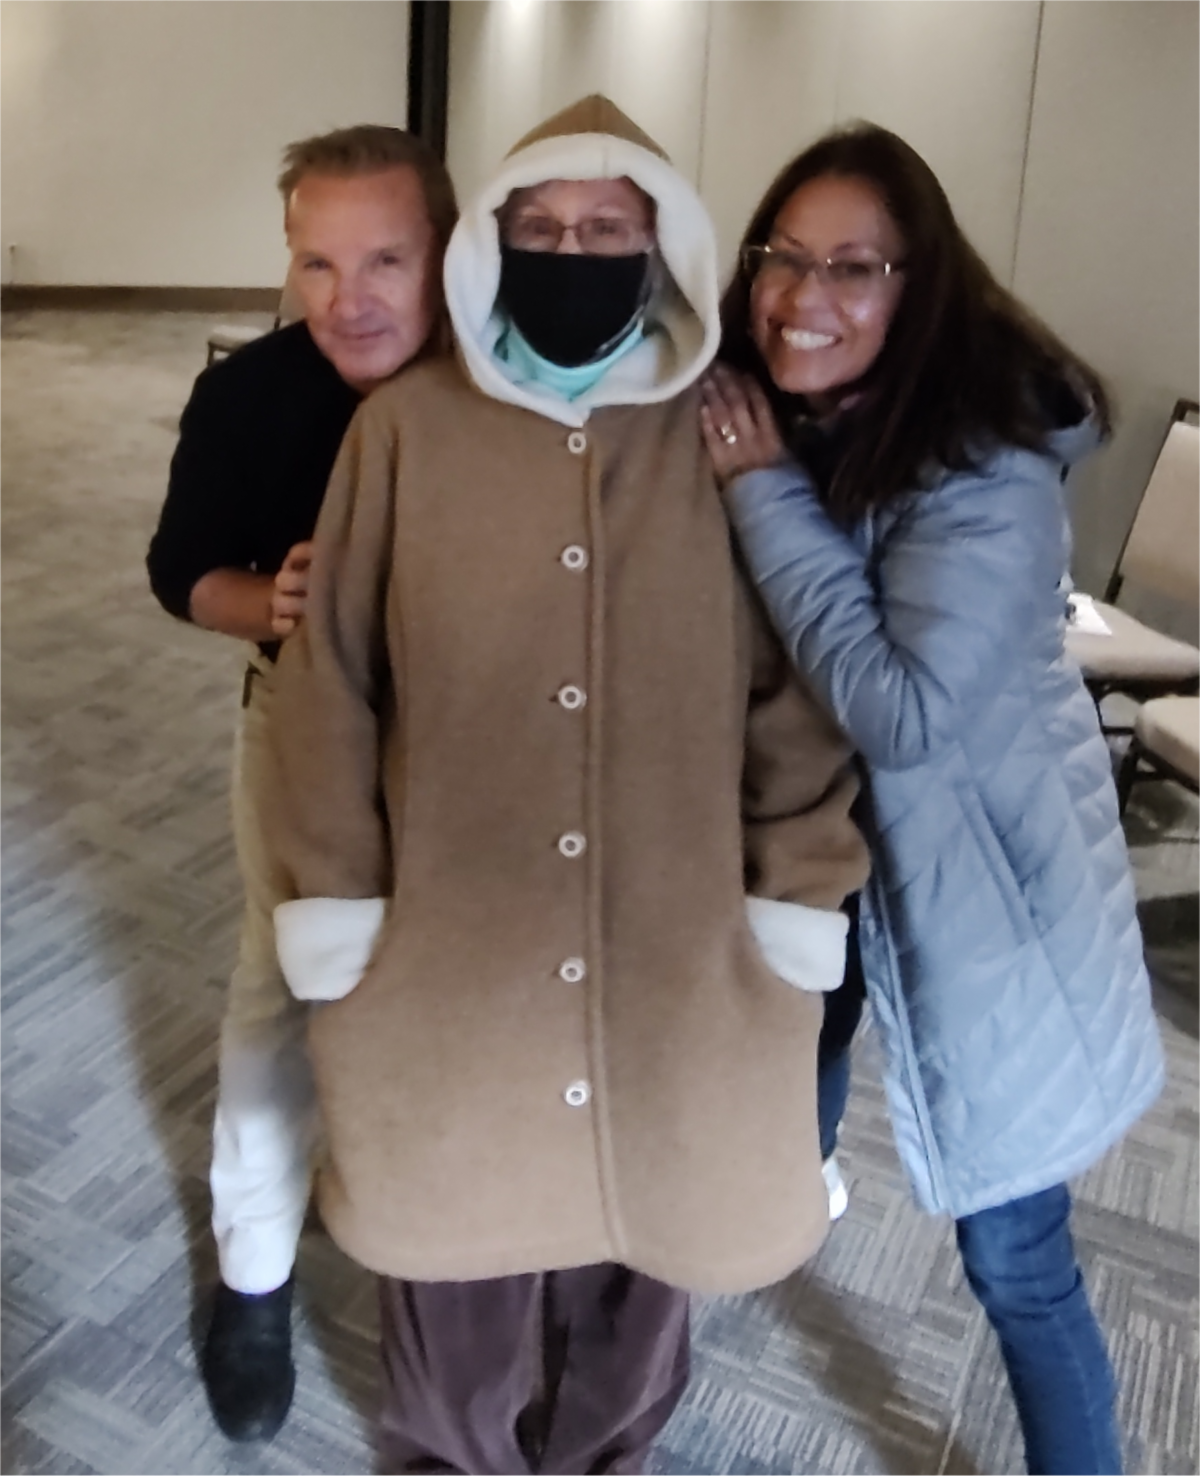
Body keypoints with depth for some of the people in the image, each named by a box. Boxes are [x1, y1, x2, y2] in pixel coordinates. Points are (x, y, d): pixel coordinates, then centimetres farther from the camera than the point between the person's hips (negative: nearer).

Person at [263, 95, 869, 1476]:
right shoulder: (404, 427, -3)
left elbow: (800, 691, 1)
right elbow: (330, 682, -1)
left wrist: (795, 906, -2)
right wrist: (334, 906, -2)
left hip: (676, 958, 1)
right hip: (447, 953, 0)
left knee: (646, 1234, 20)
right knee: (458, 1244, 18)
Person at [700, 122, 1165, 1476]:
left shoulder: (985, 464, -25)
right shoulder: (763, 421, -3)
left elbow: (905, 713, -31)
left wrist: (769, 496, -26)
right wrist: (763, 485, -10)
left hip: (975, 882, -6)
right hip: (808, 835, 7)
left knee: (1012, 1254, 3)